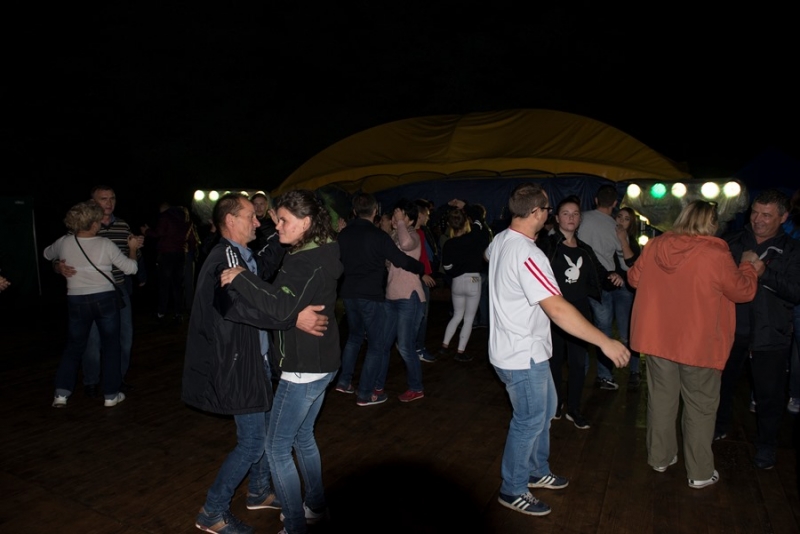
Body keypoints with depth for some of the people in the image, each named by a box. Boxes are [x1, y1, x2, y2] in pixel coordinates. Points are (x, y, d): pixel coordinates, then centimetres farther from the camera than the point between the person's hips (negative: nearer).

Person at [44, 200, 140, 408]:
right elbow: (131, 268, -4)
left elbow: (47, 254, 21)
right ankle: (111, 395, 14)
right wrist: (132, 249, 12)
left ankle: (61, 393, 12)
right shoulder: (105, 244, -11)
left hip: (77, 302, 2)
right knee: (111, 346, 10)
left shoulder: (64, 243, -3)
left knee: (74, 347, 18)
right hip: (105, 299, -2)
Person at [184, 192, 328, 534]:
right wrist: (294, 318, -45)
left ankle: (259, 491, 40)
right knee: (253, 441, -1)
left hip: (254, 357, 10)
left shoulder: (244, 256, 9)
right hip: (237, 363, -10)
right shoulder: (225, 257, -22)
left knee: (266, 426, 21)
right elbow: (236, 305, -40)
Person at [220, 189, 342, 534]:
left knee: (277, 447, 4)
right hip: (321, 362, 10)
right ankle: (315, 506, 40)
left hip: (304, 367, -10)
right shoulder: (319, 254, 8)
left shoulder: (307, 262, -21)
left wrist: (241, 278, -28)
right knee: (303, 437, 23)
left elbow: (282, 308, -35)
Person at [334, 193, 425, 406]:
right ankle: (365, 394, 8)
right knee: (376, 344, 5)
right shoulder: (378, 235, -12)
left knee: (354, 336, 25)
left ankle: (344, 381, 28)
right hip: (370, 296, -6)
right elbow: (402, 260, -10)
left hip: (348, 294, 6)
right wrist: (422, 269, 6)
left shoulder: (343, 234, 4)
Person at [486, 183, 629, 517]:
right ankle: (512, 491, 26)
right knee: (530, 421, 7)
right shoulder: (527, 255, -29)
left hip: (525, 350, 10)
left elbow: (488, 255, 28)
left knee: (544, 409, 23)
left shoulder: (499, 241, 1)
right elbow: (557, 309, -33)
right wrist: (605, 341, -26)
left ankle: (537, 472, 42)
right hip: (522, 357, -10)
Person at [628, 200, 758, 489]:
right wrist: (748, 265, 12)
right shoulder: (716, 256, -18)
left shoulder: (655, 246, -6)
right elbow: (744, 291, -5)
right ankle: (700, 473, 23)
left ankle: (660, 457, 32)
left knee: (661, 399, 17)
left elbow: (634, 278, 8)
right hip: (699, 343, -4)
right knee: (700, 407, 12)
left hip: (658, 338, 4)